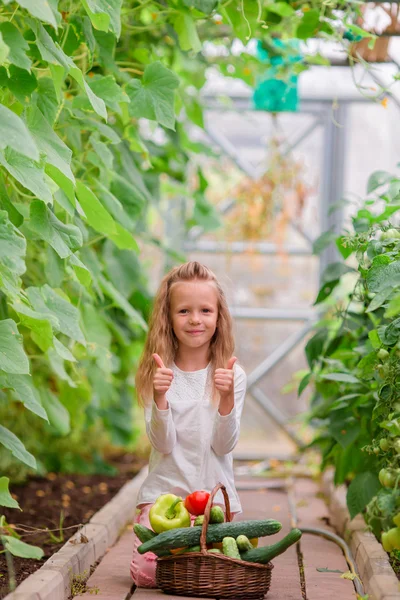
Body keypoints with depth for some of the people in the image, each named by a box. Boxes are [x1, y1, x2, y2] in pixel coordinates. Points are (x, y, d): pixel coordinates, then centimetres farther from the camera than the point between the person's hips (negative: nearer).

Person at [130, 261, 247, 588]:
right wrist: (159, 396, -26)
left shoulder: (232, 375, -3)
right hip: (164, 488, 0)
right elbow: (163, 444, -10)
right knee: (147, 573, -11)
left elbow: (224, 445, -9)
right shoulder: (160, 373, -2)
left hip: (214, 492, 0)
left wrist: (226, 397, -25)